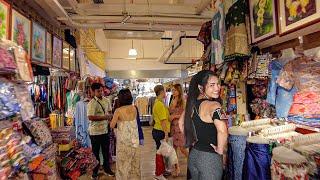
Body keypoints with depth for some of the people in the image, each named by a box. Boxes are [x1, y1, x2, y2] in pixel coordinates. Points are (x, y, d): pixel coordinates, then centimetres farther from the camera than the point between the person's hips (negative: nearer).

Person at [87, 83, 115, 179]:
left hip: (105, 130, 5)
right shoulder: (91, 103, -15)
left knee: (106, 150, 17)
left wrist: (110, 116, -5)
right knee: (95, 152, 10)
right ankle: (95, 171, 29)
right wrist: (104, 117, -24)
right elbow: (90, 117, -24)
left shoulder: (106, 100, 3)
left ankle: (107, 168, 36)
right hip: (95, 131, -5)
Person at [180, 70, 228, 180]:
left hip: (193, 154, 7)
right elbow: (222, 130, -36)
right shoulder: (213, 105, -21)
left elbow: (181, 123, 13)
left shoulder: (192, 103, 0)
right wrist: (220, 150, -19)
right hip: (210, 157, -7)